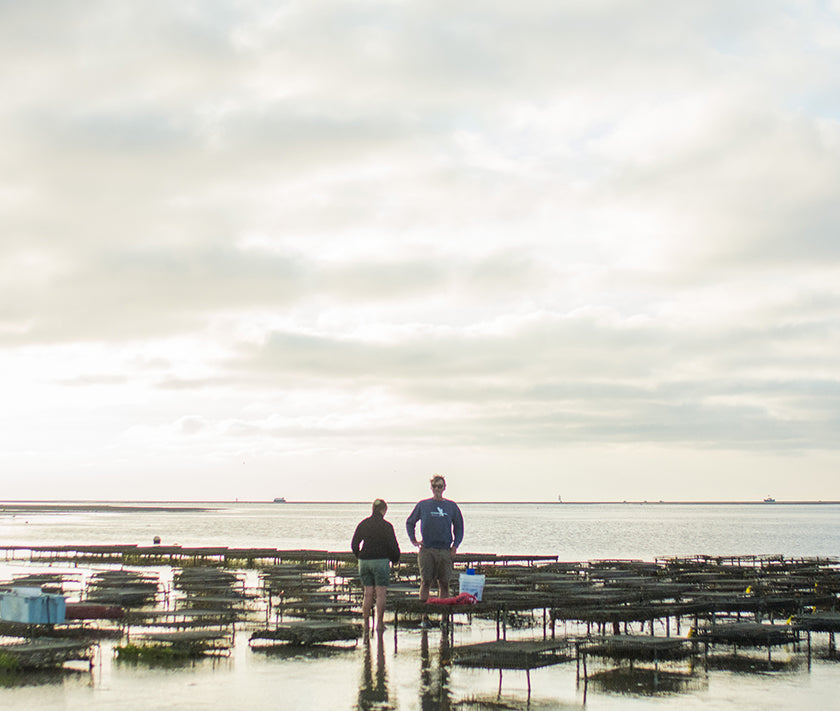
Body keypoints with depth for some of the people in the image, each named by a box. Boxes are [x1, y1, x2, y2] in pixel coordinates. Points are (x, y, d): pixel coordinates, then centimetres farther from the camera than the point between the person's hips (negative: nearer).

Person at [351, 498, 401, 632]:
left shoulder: (362, 524, 6)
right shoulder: (386, 525, -8)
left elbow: (354, 545, 9)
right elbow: (393, 546, -7)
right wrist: (395, 559, 11)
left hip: (364, 561, 4)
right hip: (381, 561, -4)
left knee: (368, 594, 9)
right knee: (380, 594, 0)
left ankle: (366, 623, 7)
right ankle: (380, 623, -2)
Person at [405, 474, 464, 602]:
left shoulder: (452, 506, 9)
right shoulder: (422, 505, 7)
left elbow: (459, 528, 14)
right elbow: (409, 522, 17)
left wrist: (455, 547, 4)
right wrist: (413, 540, 7)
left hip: (445, 551, 1)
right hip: (426, 550, -1)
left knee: (444, 583, 2)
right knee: (426, 582, -6)